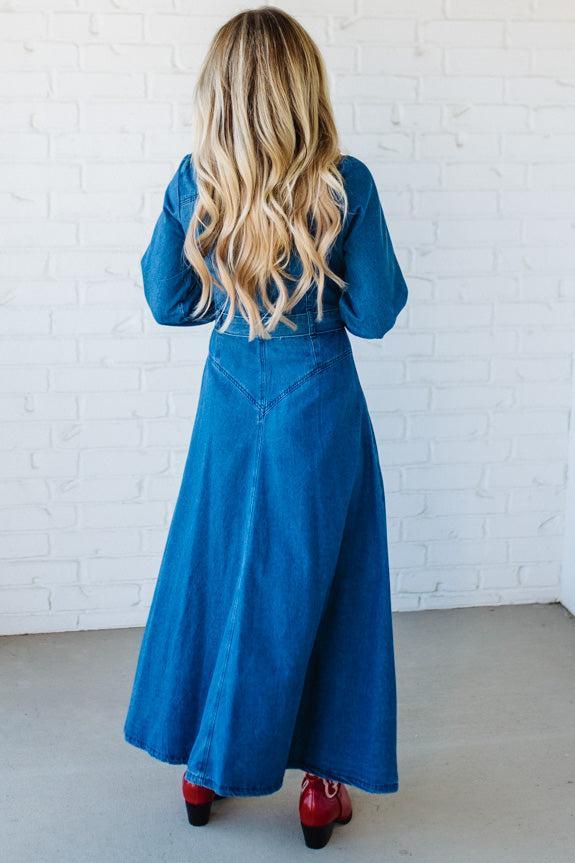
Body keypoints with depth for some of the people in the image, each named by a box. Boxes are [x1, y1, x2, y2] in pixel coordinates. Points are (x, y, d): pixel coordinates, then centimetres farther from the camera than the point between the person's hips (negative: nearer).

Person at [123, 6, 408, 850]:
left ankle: (204, 765, 30)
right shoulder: (345, 185, -15)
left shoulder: (193, 184, -8)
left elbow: (167, 302, 1)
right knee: (314, 587, 10)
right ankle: (321, 781, 22)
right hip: (318, 408, -2)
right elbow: (376, 313, -10)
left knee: (212, 576, 17)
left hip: (231, 401, 3)